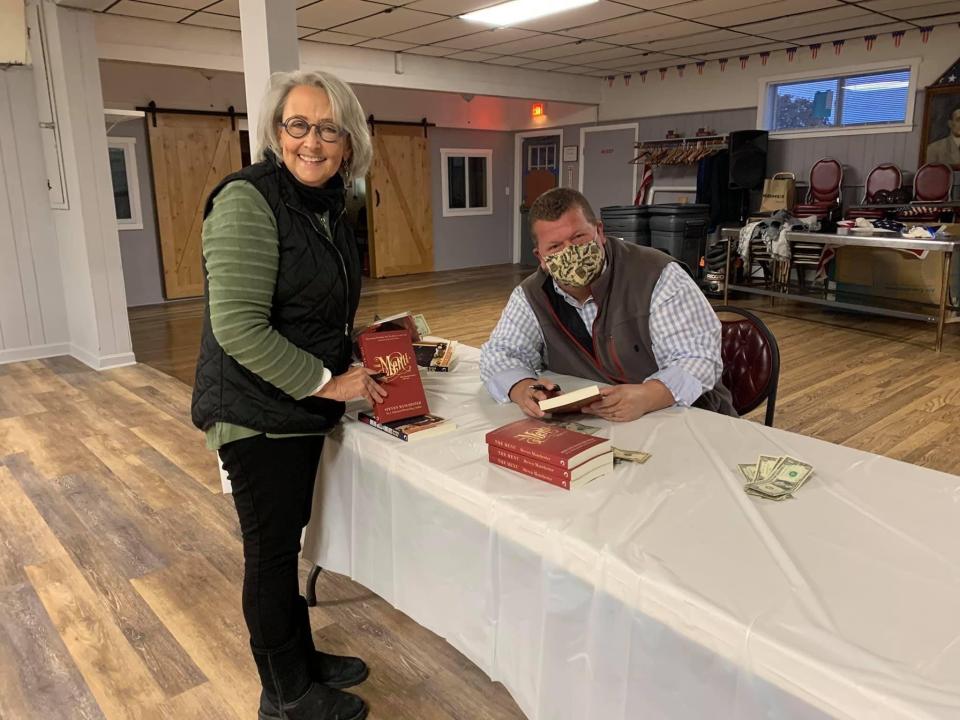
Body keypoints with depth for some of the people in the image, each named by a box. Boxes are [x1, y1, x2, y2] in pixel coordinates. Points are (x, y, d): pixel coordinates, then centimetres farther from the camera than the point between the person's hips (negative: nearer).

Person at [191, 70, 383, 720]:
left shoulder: (327, 204, 9)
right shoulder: (248, 201, -18)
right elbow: (238, 326, -24)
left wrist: (358, 368, 8)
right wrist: (327, 382, -18)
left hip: (303, 406, 8)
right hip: (257, 414, -8)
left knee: (288, 540, 21)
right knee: (271, 551, 8)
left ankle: (303, 659, 41)